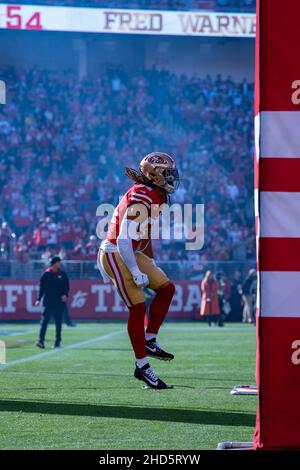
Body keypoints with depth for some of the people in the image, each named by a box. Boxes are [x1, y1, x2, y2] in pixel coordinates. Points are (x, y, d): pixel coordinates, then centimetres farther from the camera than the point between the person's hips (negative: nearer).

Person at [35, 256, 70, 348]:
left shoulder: (62, 274, 7)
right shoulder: (46, 274, 2)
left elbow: (67, 286, 9)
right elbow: (41, 287, 3)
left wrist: (65, 295, -10)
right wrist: (39, 299, -4)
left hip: (59, 302, 2)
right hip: (48, 302, -2)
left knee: (58, 323, 4)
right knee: (44, 321, -9)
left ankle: (57, 342, 11)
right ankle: (41, 340, -12)